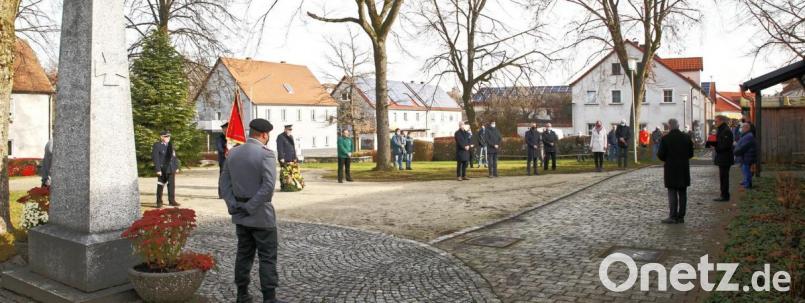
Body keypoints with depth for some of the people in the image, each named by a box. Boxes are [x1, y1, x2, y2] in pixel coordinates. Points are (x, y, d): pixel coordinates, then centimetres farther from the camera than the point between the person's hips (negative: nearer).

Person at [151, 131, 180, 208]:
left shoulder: (170, 145, 11)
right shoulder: (157, 146, -8)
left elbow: (174, 157, 14)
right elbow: (155, 158, -12)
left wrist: (176, 167, 8)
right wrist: (158, 169, -17)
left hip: (171, 169, 5)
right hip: (162, 170, -5)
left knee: (172, 185, 5)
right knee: (160, 186, 5)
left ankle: (172, 201, 13)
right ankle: (159, 202, 14)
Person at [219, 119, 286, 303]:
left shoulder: (233, 153, 5)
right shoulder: (266, 155, -16)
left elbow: (224, 182, 5)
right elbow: (268, 186, -26)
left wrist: (233, 206, -2)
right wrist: (251, 208, -19)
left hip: (240, 213, 7)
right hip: (261, 214, -6)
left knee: (244, 254, 16)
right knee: (267, 257, 2)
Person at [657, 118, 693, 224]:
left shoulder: (665, 139, -11)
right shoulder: (686, 137, 2)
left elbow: (661, 155, -11)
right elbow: (691, 153, 5)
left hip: (671, 169, -4)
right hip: (684, 169, 4)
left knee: (672, 193, -1)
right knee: (682, 193, 9)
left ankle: (673, 217, -2)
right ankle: (681, 216, 13)